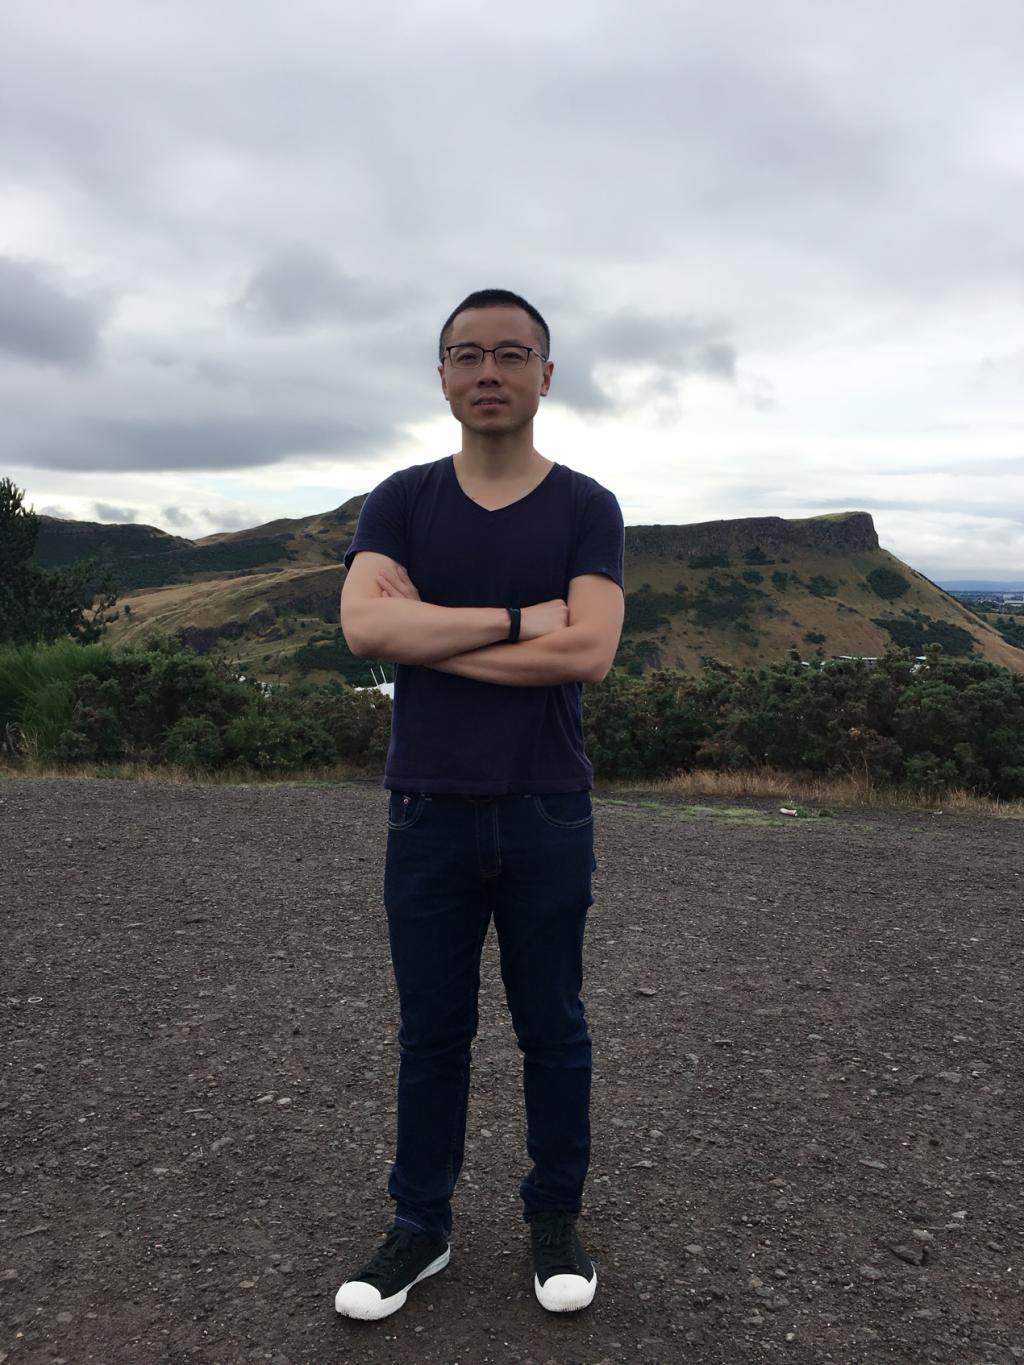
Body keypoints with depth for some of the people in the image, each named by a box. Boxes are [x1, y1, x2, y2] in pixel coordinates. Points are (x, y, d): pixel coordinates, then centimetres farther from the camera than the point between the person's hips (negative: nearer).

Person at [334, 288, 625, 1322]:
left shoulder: (586, 509, 0)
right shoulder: (399, 502, 3)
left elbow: (589, 652, -16)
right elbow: (365, 625, -15)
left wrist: (430, 636, -13)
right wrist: (518, 619, -15)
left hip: (547, 813, -1)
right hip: (429, 810, 1)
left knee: (552, 1029, 12)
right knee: (430, 1032, 12)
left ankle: (555, 1220, 32)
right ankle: (420, 1227, 30)